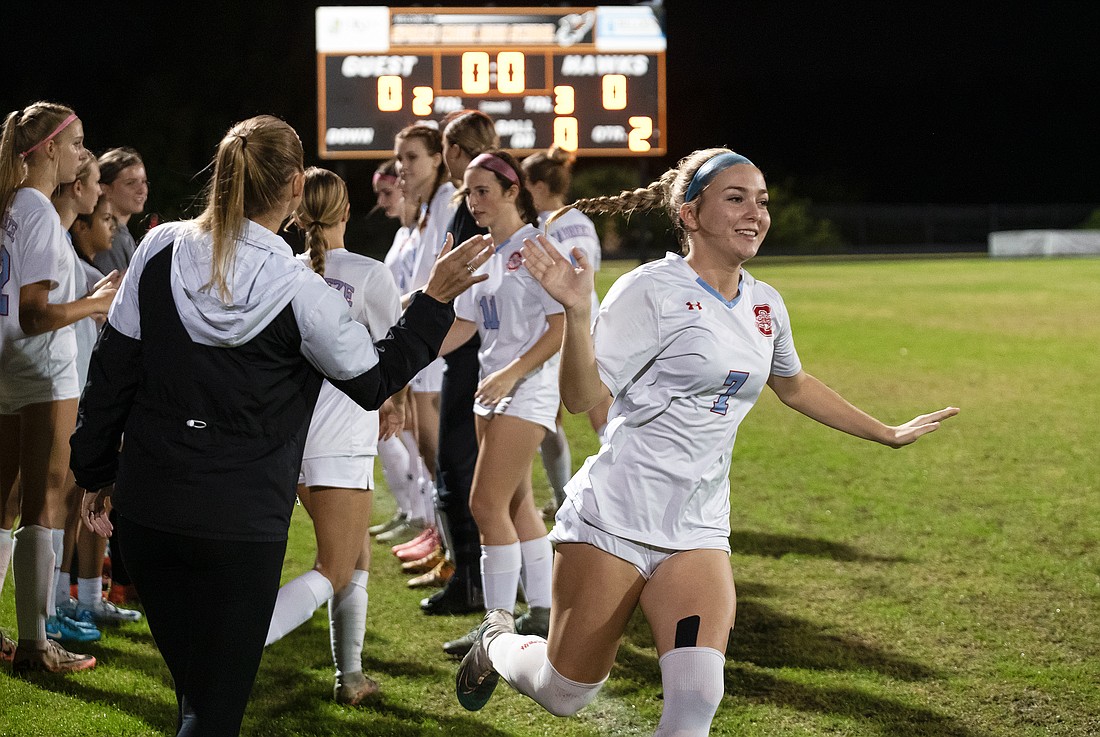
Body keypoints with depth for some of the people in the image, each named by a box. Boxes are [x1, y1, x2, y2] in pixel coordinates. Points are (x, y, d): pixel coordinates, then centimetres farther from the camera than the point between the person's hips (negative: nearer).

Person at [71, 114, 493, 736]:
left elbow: (110, 374, 4)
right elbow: (374, 380, 0)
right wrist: (436, 300, 7)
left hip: (146, 510, 4)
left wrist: (97, 474, 15)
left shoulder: (160, 252, -2)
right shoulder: (299, 293, -14)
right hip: (243, 523, -4)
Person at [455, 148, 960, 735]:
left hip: (697, 532, 5)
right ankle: (498, 642, 41)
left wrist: (888, 434, 35)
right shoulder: (651, 290, -11)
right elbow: (582, 396, -17)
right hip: (612, 521, -5)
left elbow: (794, 386, 29)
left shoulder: (765, 305, 9)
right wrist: (576, 312, -33)